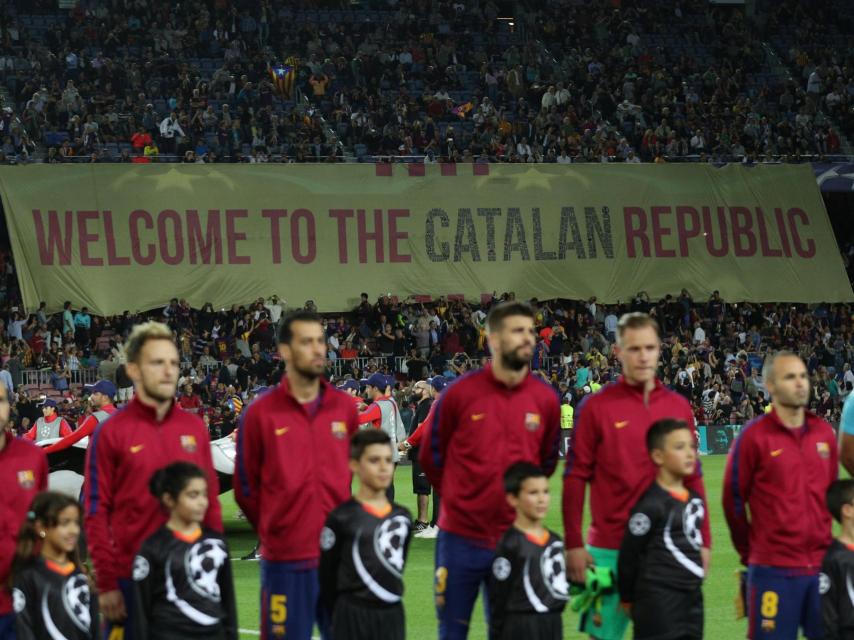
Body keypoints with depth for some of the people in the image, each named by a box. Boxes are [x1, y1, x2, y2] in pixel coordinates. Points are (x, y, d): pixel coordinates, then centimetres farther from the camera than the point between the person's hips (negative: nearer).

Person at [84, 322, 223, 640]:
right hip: (132, 578, -3)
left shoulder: (195, 428, 9)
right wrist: (106, 583, -8)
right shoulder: (111, 432, -2)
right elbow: (96, 512, -4)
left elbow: (210, 501, 13)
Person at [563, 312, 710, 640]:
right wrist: (574, 545, -6)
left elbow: (693, 480, 13)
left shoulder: (679, 407, 8)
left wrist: (702, 541, 9)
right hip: (610, 549, -3)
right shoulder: (595, 407, -2)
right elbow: (575, 479, -2)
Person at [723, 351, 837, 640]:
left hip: (822, 564, 5)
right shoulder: (754, 437, -6)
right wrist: (749, 552, 7)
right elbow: (733, 499, 0)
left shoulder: (824, 433, 9)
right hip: (773, 571, -5)